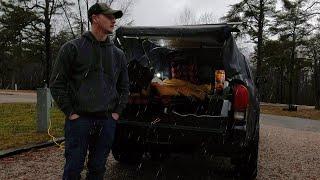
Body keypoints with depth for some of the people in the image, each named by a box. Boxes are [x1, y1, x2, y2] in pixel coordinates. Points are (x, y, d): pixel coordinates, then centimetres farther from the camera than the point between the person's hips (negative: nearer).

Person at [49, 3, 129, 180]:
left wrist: (117, 112, 7)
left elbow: (124, 87, 18)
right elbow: (57, 84, -2)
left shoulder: (118, 54, 11)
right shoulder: (72, 48, -1)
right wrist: (70, 113, -8)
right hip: (79, 120, -3)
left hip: (107, 121, 4)